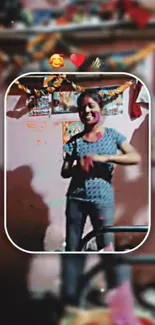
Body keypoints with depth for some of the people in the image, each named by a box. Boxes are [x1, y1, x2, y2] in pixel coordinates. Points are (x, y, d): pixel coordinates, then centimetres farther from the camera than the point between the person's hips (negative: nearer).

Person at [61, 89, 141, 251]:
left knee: (107, 249, -5)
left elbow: (136, 157, -11)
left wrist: (104, 158, -22)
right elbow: (64, 172, 6)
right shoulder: (75, 140, 6)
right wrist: (78, 167, -17)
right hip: (76, 199, 2)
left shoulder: (112, 135, 2)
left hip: (103, 200, -2)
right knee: (72, 249, 6)